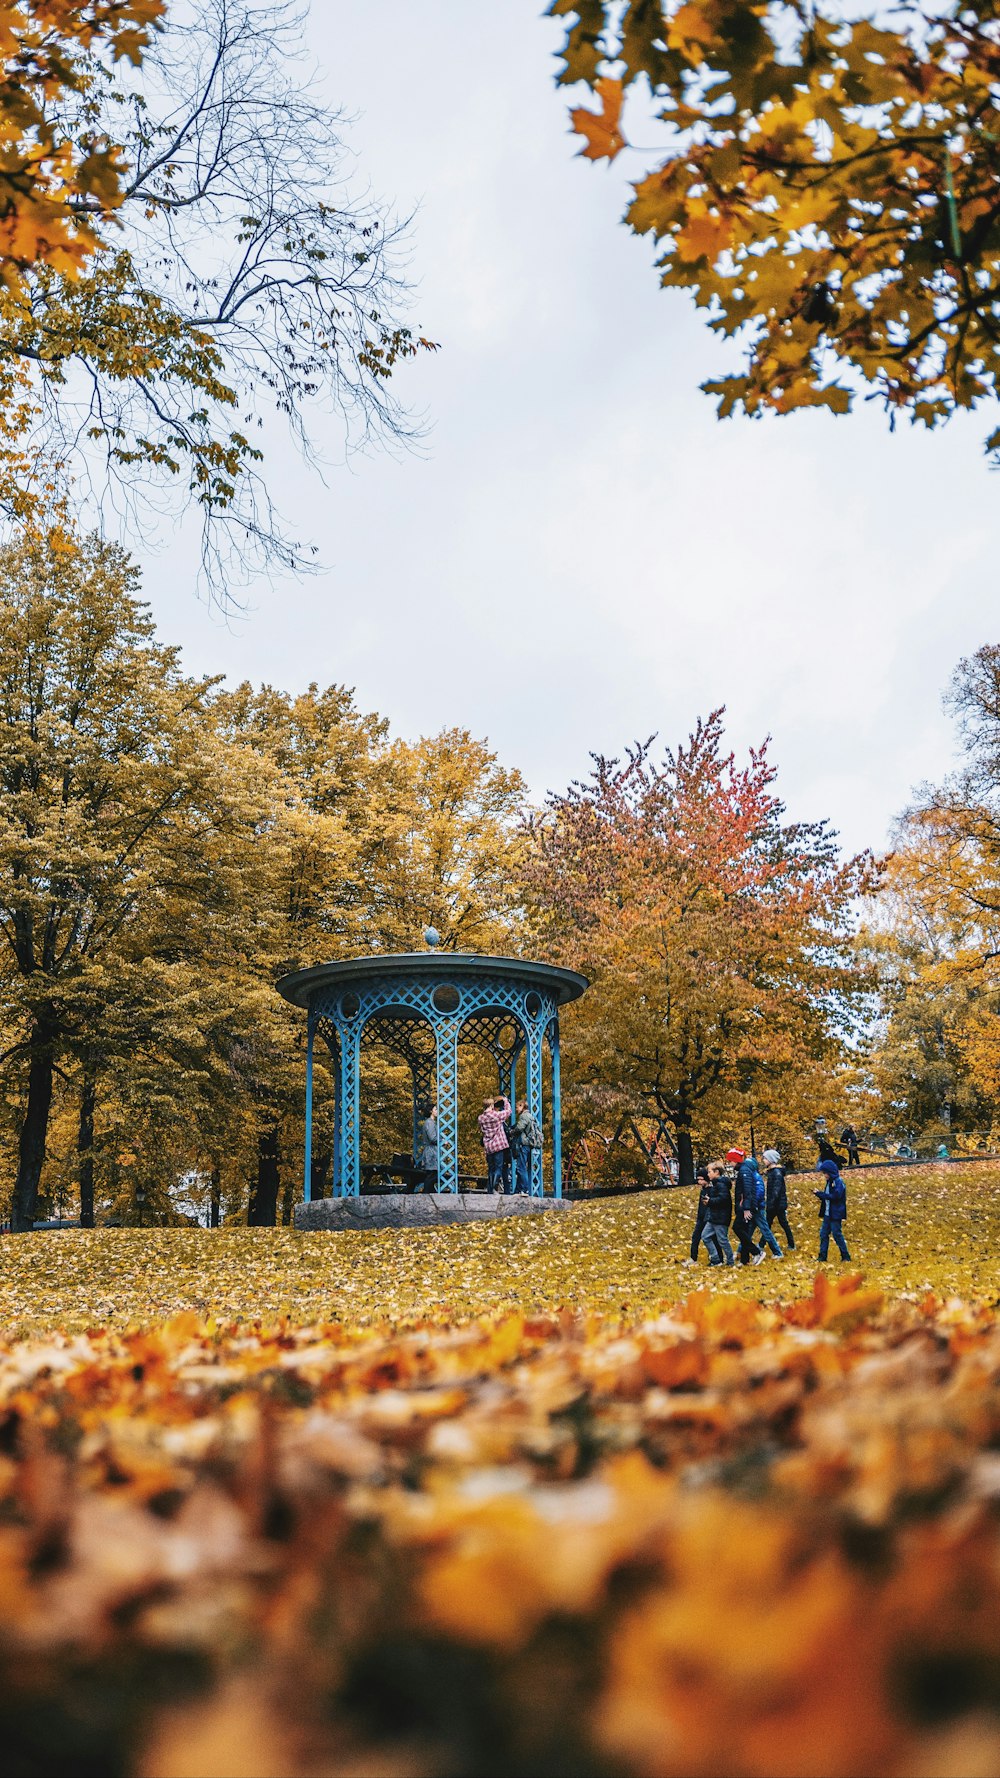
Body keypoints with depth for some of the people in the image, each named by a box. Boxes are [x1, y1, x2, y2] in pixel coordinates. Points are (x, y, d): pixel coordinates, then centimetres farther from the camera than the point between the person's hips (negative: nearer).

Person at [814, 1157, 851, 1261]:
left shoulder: (838, 1182, -15)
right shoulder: (829, 1182, 12)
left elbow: (835, 1196, -25)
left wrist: (820, 1194, -21)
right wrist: (819, 1195, -2)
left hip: (835, 1215, -9)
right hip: (827, 1214, 9)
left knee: (837, 1235, -2)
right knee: (823, 1234, 9)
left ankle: (845, 1256, 9)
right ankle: (822, 1256, 14)